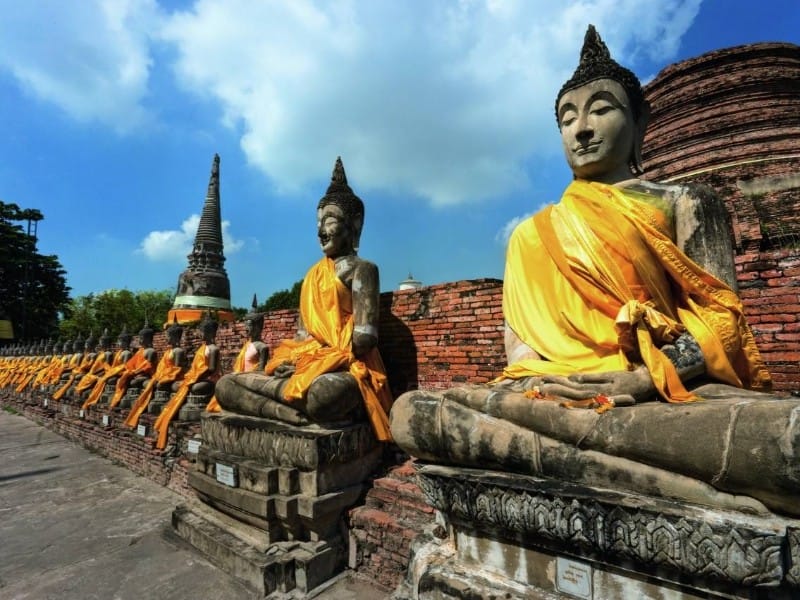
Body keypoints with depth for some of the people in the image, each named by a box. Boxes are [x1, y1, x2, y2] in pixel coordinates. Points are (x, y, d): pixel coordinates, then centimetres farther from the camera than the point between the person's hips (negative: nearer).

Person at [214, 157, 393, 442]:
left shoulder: (361, 269, -2)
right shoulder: (312, 273, 21)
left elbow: (363, 340, -14)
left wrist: (301, 364, -8)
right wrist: (286, 361, -3)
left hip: (345, 368, -8)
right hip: (303, 367, 8)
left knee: (322, 395, -43)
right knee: (225, 386, -3)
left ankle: (293, 400, -13)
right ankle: (296, 414, -20)